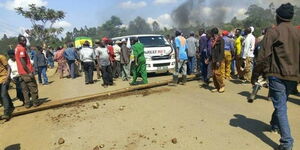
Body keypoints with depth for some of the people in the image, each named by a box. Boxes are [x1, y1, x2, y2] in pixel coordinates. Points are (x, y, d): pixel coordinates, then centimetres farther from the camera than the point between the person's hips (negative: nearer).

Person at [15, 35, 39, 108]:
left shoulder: (17, 48, 15)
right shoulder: (22, 48, -15)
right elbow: (22, 62, -22)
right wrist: (29, 72, -22)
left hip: (21, 72, 9)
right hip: (26, 72, -9)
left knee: (25, 89, 11)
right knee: (33, 87, 2)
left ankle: (27, 103, 16)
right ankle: (35, 102, 9)